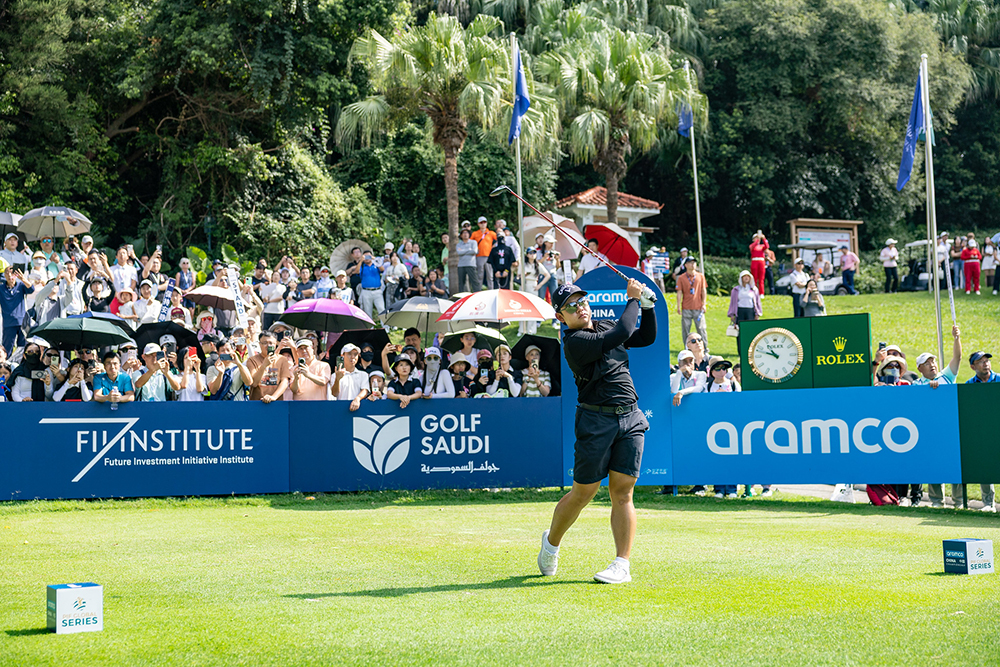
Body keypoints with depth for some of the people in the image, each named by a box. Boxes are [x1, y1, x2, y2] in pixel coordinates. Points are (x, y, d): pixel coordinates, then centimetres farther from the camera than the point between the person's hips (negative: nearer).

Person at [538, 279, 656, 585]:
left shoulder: (605, 327, 14)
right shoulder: (574, 342, -12)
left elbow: (646, 337, 23)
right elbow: (621, 334, -20)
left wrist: (647, 304, 9)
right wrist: (633, 299, -7)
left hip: (631, 419, 6)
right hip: (596, 421, -6)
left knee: (622, 493, -1)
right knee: (582, 494, 1)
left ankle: (622, 565, -2)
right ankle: (551, 542, 27)